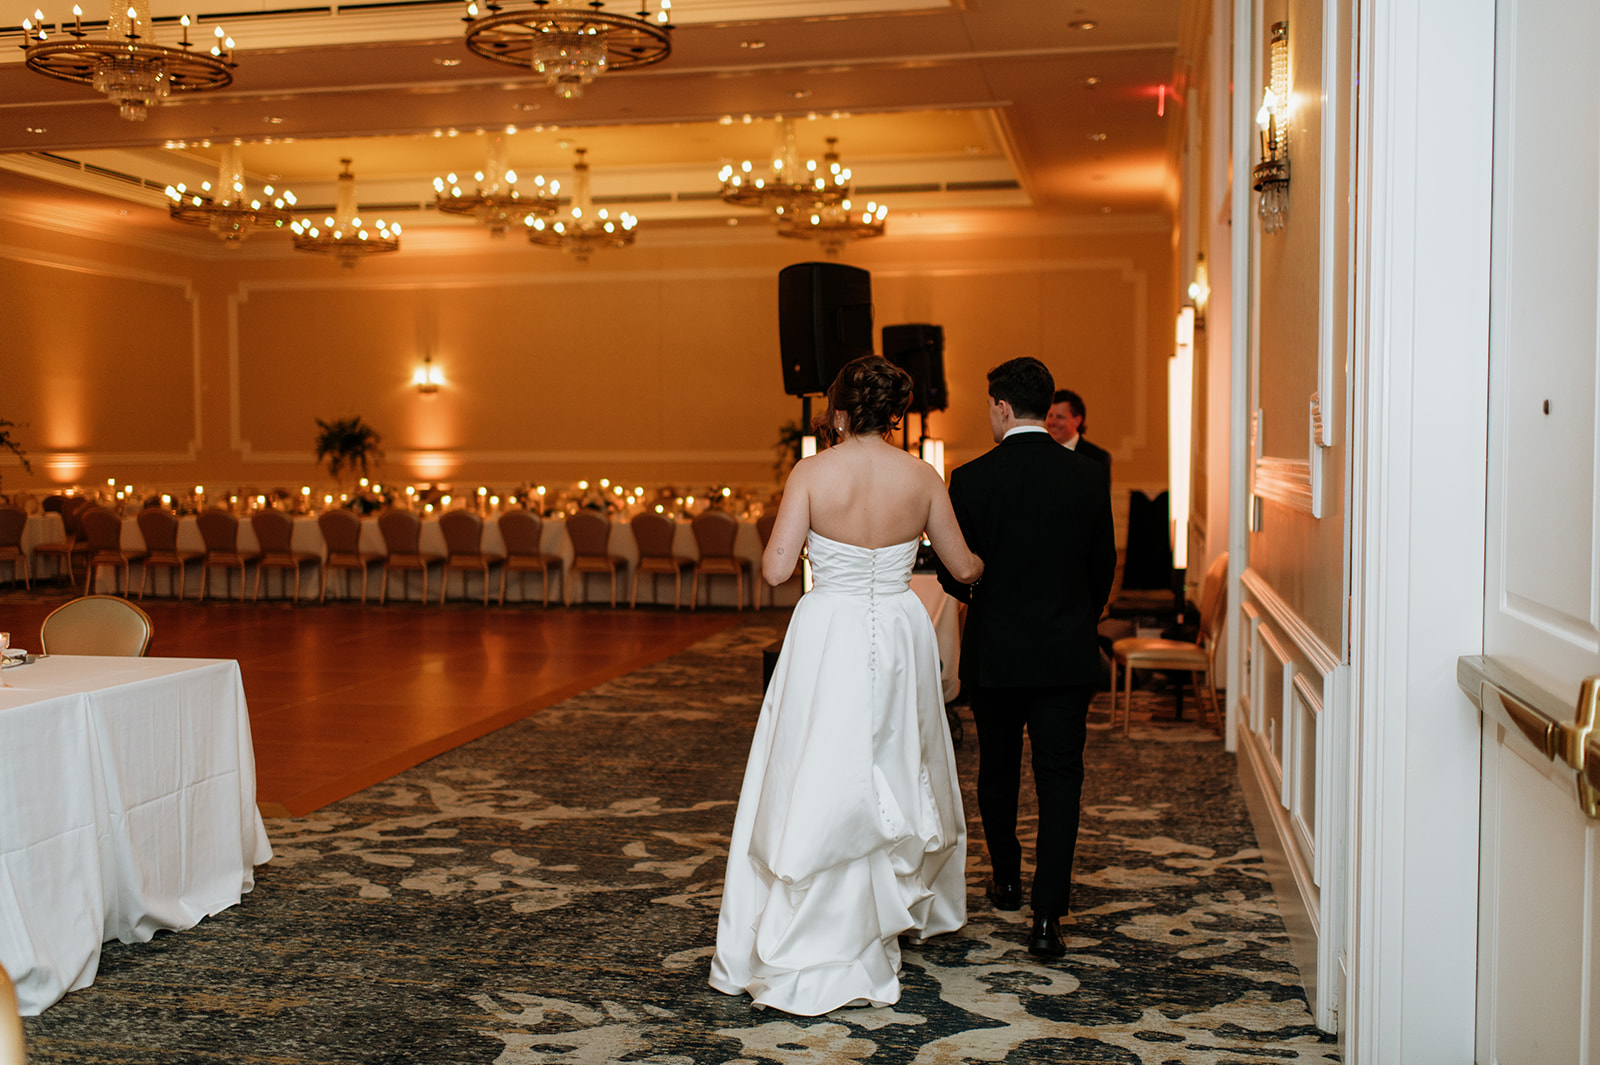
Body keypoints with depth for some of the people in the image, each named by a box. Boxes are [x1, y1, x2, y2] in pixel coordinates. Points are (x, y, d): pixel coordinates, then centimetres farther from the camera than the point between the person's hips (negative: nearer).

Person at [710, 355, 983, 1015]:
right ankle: (912, 903, 42)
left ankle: (811, 961, 9)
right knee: (898, 775, 21)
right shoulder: (921, 477, -2)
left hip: (829, 639, -3)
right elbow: (962, 567, 8)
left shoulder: (813, 473, -10)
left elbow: (775, 570, -13)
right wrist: (980, 566, 31)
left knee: (820, 788, 3)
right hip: (900, 634, 3)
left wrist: (792, 545, 10)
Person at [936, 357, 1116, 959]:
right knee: (1060, 778, 3)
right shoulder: (1089, 476, -4)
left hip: (994, 652, 0)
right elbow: (1103, 565, 4)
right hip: (1068, 653, 0)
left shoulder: (972, 479, -10)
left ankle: (1006, 882, 36)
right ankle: (1047, 915, -3)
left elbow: (953, 572, -3)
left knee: (997, 772, 19)